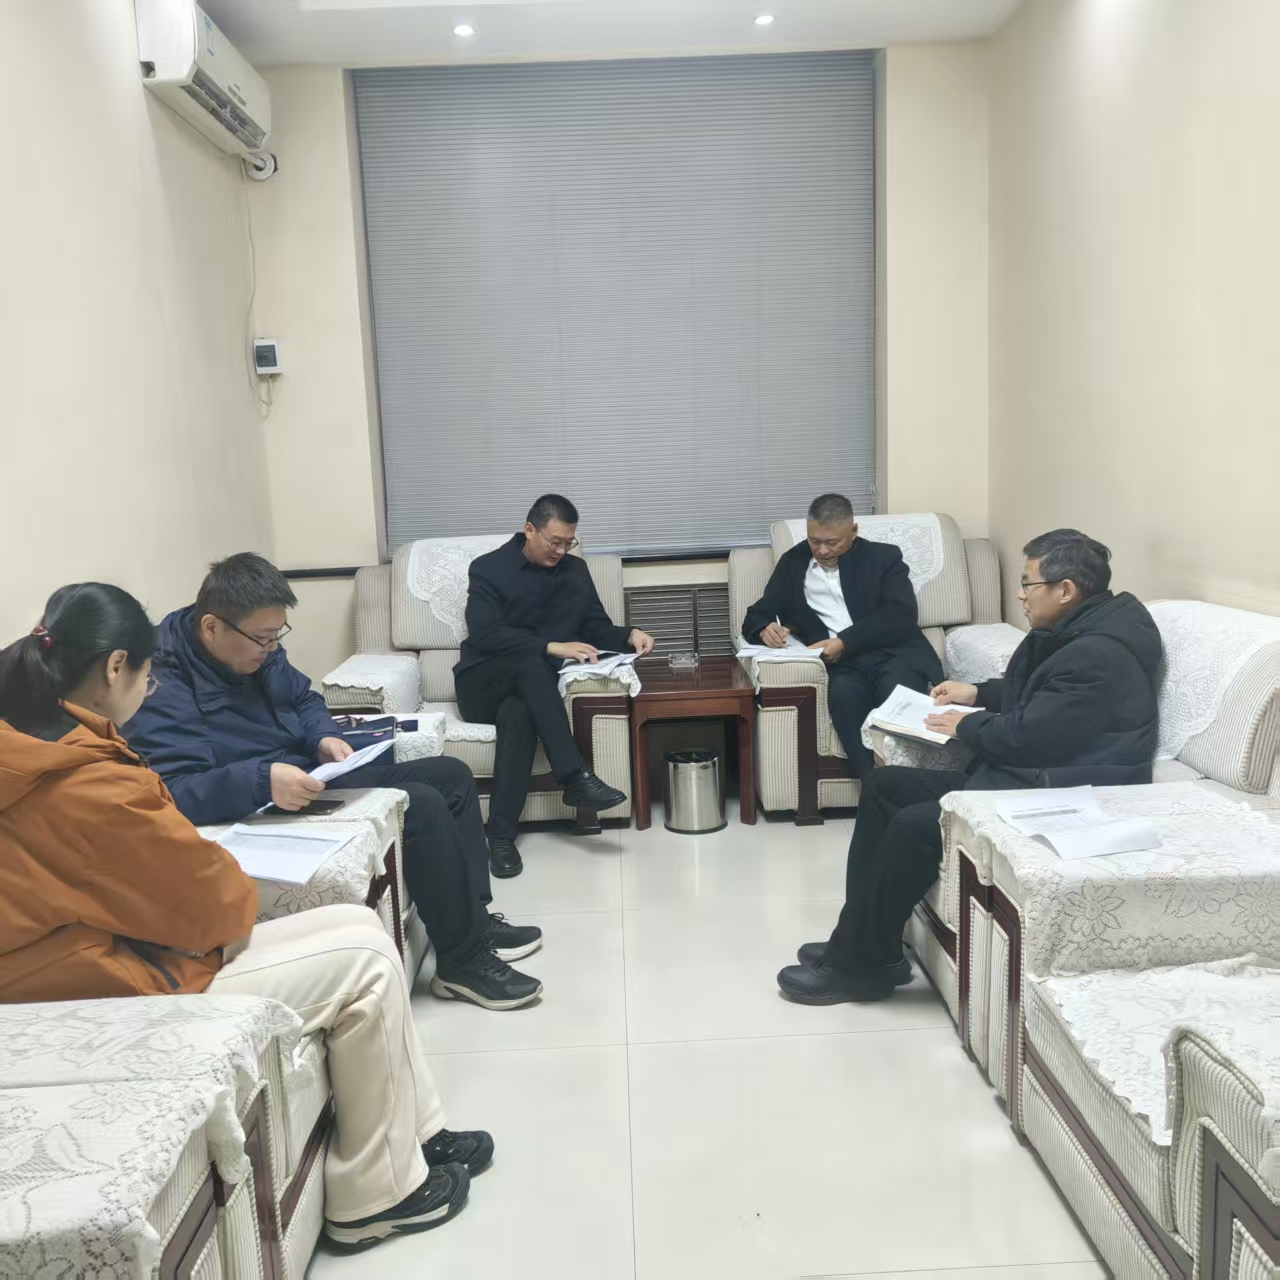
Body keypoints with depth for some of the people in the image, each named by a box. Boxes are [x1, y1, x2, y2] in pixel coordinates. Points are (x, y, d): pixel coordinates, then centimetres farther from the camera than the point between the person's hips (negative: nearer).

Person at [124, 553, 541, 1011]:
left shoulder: (256, 650, 2)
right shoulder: (163, 689, -24)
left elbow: (303, 698, 17)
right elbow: (174, 791, -33)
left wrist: (324, 737, -4)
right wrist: (262, 781, -43)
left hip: (314, 778, 10)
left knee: (451, 775, 7)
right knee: (422, 807, -24)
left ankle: (474, 919, 14)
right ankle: (464, 962, -11)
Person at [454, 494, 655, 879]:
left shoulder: (576, 570, 10)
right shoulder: (488, 568, -4)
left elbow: (596, 626, 13)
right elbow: (485, 635, -17)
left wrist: (629, 634, -10)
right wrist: (552, 647, -28)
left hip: (532, 684, 2)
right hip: (483, 684, -2)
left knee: (519, 713, -36)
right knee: (530, 663, -37)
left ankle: (502, 835, -36)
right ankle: (575, 777, -41)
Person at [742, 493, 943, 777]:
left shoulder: (883, 557, 11)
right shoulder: (793, 563, 19)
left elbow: (902, 616, -3)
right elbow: (757, 615, 18)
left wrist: (845, 643, -15)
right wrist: (766, 629, -9)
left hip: (894, 655, -1)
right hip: (842, 665, 1)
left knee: (897, 690, -36)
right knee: (843, 692, -35)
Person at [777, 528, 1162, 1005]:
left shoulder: (1098, 656, -21)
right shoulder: (1071, 633, 11)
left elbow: (1025, 737, -24)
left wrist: (966, 726, -7)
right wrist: (977, 693, 16)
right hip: (1021, 775, 11)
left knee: (913, 826, -24)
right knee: (884, 786, 5)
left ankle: (863, 965, -5)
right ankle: (858, 942, 6)